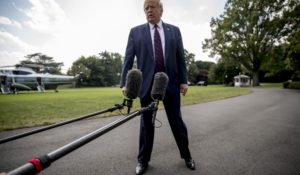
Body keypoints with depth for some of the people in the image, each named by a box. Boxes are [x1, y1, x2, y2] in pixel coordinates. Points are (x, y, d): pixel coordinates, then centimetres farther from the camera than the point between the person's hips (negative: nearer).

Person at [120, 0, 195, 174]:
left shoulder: (174, 30, 11)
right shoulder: (136, 31, 8)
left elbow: (180, 58, 8)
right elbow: (128, 59, 1)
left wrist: (184, 80, -1)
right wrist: (125, 82, -9)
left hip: (170, 82, 1)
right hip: (147, 83, 0)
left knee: (176, 120, 10)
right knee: (147, 123, 9)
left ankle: (186, 155, 32)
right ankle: (143, 160, 27)